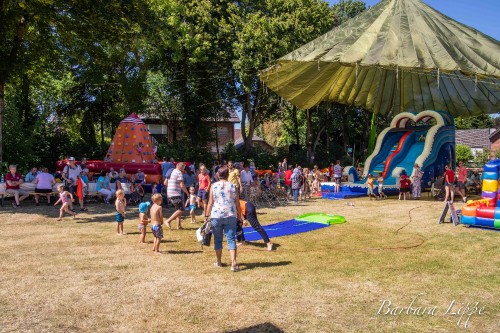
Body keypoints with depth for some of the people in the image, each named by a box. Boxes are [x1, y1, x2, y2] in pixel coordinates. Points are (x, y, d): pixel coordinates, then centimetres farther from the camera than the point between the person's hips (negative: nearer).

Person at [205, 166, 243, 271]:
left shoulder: (214, 186, 0)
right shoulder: (233, 186, 4)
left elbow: (210, 203, -1)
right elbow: (237, 204, 5)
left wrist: (207, 216, 6)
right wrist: (239, 217, 13)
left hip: (216, 216, 0)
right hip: (231, 216, 0)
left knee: (217, 239, 13)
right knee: (231, 239, 1)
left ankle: (219, 262, 24)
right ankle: (233, 263, -9)